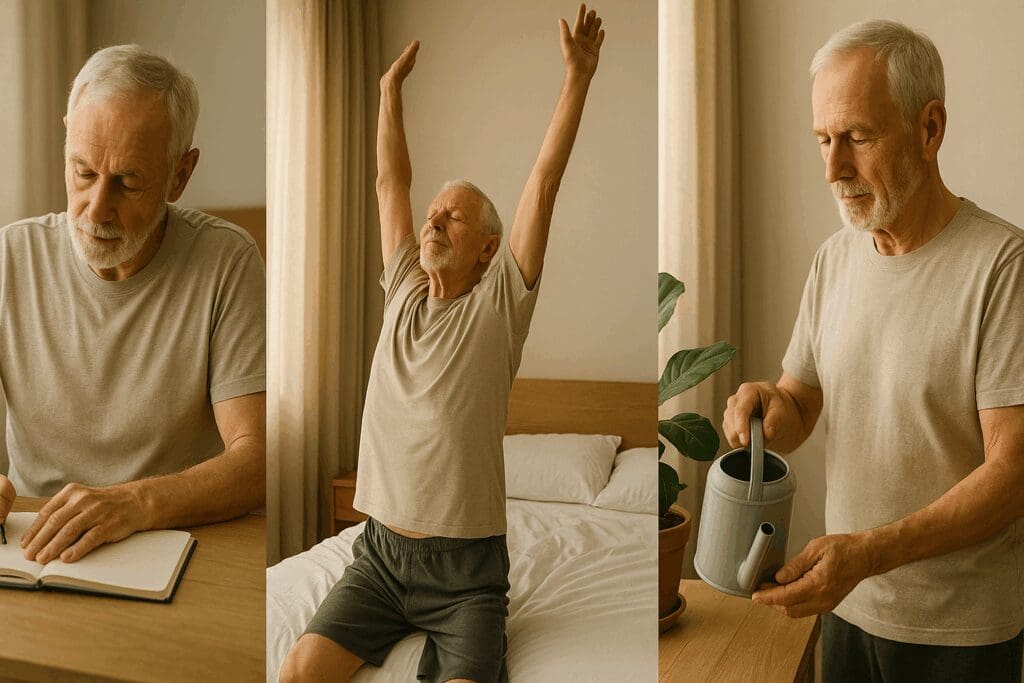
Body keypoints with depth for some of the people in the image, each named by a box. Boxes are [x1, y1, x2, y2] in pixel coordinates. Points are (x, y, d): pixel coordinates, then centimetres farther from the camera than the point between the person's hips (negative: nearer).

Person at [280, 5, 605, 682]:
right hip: (380, 553, 4)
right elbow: (391, 182, 12)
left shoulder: (499, 304, -5)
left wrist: (579, 77, -9)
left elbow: (544, 182, -9)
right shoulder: (404, 291, 7)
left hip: (465, 570, -4)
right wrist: (392, 89, 16)